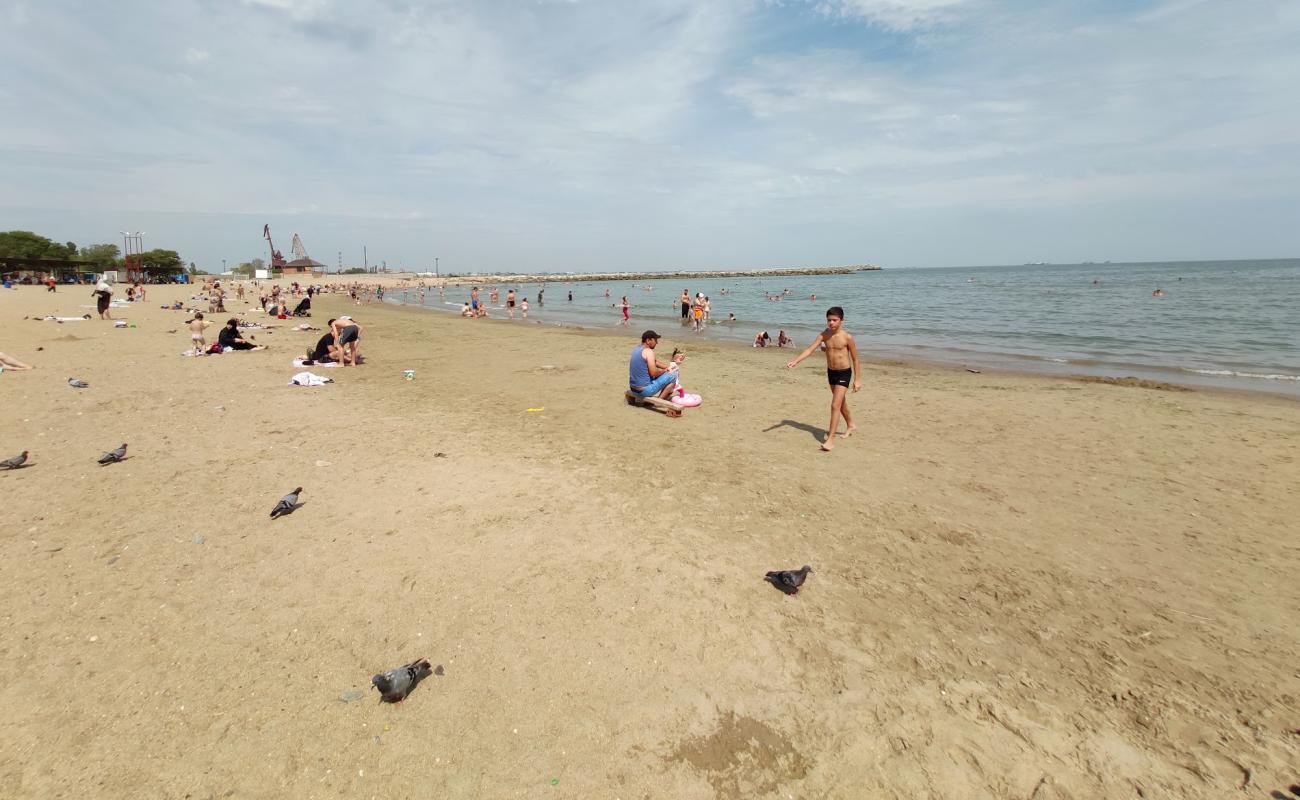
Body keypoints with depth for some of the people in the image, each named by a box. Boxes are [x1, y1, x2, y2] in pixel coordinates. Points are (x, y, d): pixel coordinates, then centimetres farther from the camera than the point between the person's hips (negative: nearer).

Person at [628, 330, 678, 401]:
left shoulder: (636, 349, 12)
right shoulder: (648, 351, -15)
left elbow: (654, 362, 21)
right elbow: (654, 373, -20)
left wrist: (668, 367, 12)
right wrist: (665, 370, -1)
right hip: (644, 390, -9)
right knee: (673, 375, 0)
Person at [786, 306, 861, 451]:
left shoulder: (847, 337, -16)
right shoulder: (824, 335, -4)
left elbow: (855, 359, -8)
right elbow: (810, 349, -11)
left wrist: (857, 379, -8)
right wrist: (795, 362, -25)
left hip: (844, 373, -6)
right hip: (831, 372, 6)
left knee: (835, 405, -13)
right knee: (841, 402, 24)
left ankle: (830, 439, -10)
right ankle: (850, 425, 48)